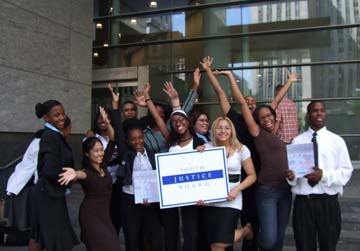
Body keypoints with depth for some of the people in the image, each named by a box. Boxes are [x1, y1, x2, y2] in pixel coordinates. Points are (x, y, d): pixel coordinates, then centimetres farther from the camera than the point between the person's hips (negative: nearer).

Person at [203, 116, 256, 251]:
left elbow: (252, 176, 1)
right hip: (210, 200, 3)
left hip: (231, 201, -2)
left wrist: (236, 190, -13)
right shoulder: (207, 147, 1)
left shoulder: (241, 149, -2)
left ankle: (245, 230, 21)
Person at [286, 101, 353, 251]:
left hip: (328, 203, 0)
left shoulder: (337, 141, 3)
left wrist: (325, 175, -19)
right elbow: (292, 169, 6)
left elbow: (346, 172, -3)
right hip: (302, 202, 1)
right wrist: (291, 177, -17)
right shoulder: (297, 141, 6)